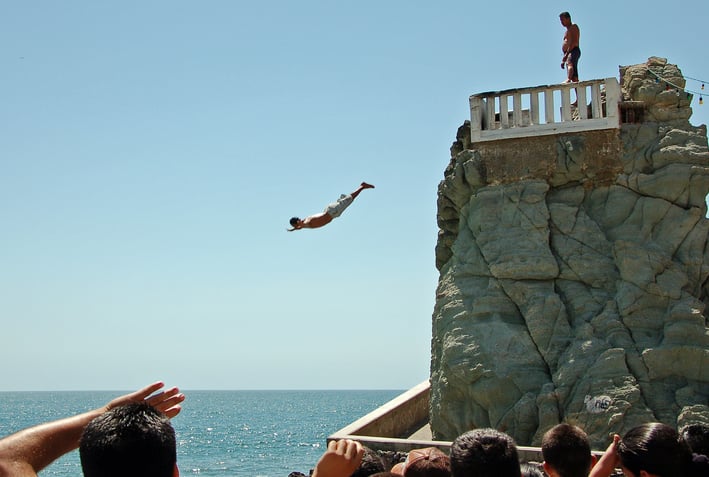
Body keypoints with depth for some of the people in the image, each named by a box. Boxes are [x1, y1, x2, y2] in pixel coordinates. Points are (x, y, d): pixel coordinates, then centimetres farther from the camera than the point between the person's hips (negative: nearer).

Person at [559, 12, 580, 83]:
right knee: (574, 78, 2)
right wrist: (563, 60, 25)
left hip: (574, 51, -10)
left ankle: (568, 80, -64)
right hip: (569, 53, 10)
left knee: (570, 64, -38)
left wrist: (566, 53, -21)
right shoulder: (567, 31, 33)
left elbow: (574, 42, -12)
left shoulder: (574, 27, 3)